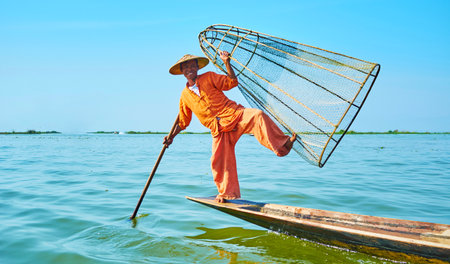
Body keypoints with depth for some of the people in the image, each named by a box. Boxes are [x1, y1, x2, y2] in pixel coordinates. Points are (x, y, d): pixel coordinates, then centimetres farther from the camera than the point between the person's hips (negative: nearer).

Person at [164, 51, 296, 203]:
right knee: (219, 160, -5)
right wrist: (171, 136, 16)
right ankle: (227, 193, 14)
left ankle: (282, 144, -33)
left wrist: (226, 62, -12)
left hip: (234, 115, -2)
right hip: (219, 130, 2)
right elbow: (183, 121, 24)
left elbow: (232, 82, -1)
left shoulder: (208, 77, 9)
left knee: (257, 115, -31)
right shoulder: (185, 95, 14)